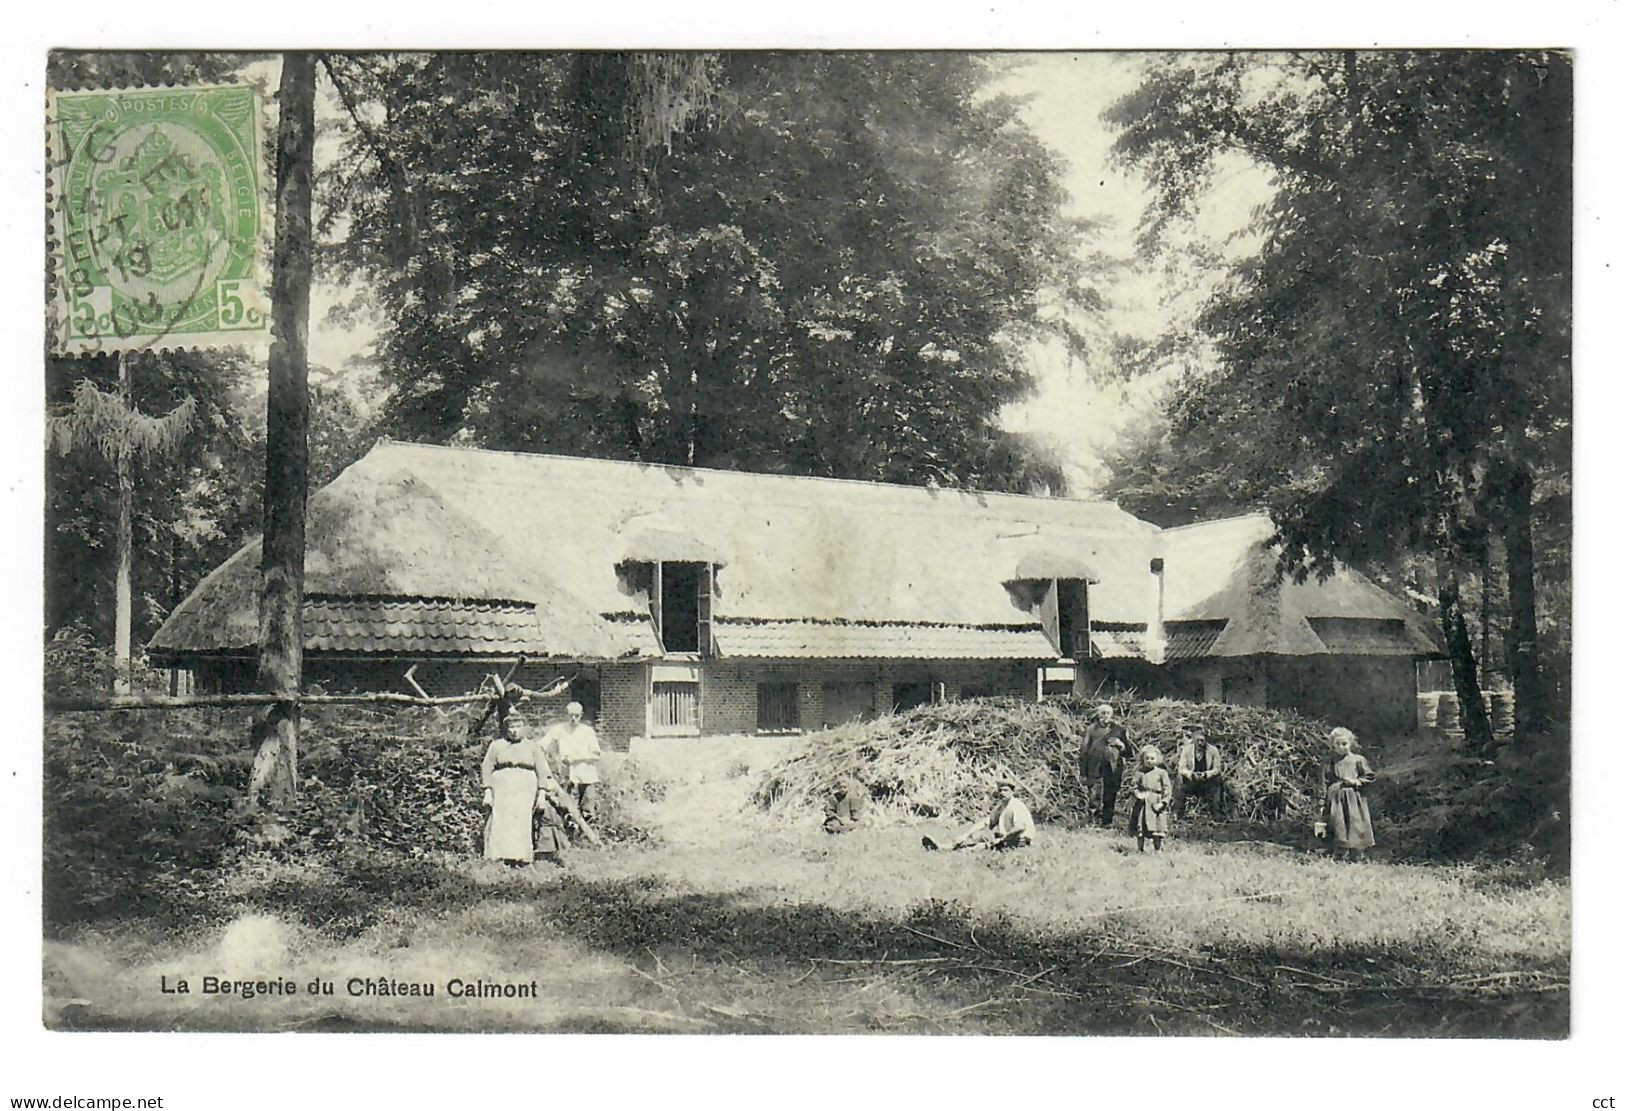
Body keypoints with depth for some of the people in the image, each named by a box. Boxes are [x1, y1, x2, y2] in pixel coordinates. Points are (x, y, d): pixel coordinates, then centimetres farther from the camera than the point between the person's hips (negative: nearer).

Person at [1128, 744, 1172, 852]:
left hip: (1155, 804, -2)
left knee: (1156, 830, -4)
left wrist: (1163, 803, -8)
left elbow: (1167, 789, 1)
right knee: (1140, 829, 4)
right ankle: (1140, 849, 13)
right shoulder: (1139, 773, 7)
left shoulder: (1161, 772, 3)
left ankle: (1158, 850, 5)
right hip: (1142, 804, 2)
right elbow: (1135, 786, 10)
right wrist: (1137, 794, -10)